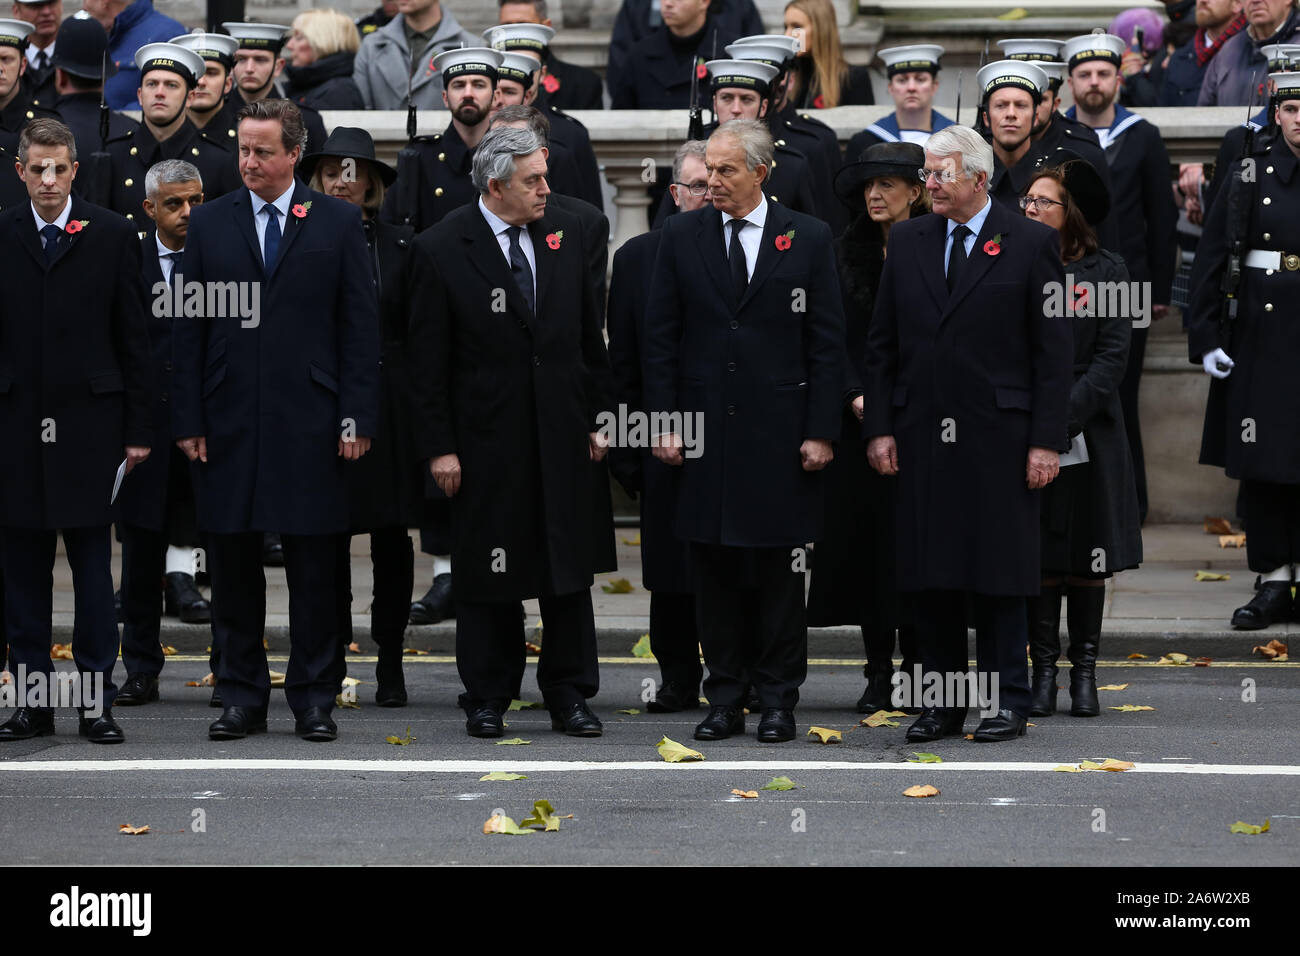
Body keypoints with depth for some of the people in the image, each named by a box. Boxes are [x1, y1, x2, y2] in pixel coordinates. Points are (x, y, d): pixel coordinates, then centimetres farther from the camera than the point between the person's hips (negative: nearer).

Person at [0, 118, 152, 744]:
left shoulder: (112, 236, 2)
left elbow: (133, 338, 3)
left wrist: (138, 428, -1)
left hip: (89, 422, -2)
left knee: (92, 568, 1)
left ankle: (95, 703, 5)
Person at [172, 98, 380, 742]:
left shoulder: (338, 223, 4)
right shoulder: (209, 223, 8)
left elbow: (360, 327, 2)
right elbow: (188, 328, 7)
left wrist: (356, 417, -5)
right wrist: (187, 419, 0)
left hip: (310, 422, -2)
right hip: (228, 421, 2)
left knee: (314, 568, 2)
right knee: (232, 564, 4)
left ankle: (313, 698, 9)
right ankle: (242, 697, 12)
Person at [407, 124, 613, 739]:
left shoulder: (564, 234, 6)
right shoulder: (440, 250, -7)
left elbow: (589, 335, 13)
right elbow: (428, 361, -5)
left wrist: (596, 417, 10)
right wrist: (439, 447, -8)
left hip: (561, 432, 3)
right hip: (487, 438, -3)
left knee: (569, 571, 6)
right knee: (486, 576, 4)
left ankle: (569, 695, 14)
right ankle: (486, 700, 14)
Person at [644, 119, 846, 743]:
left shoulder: (808, 239, 1)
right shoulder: (681, 236, 6)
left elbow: (827, 342, 1)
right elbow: (660, 338, 6)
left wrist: (821, 430, -5)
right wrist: (665, 423, -1)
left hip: (781, 432, -2)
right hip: (706, 429, 2)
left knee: (779, 571, 2)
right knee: (714, 571, 5)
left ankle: (777, 701, 9)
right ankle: (725, 699, 12)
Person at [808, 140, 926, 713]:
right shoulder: (848, 253, 8)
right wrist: (857, 396, -6)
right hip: (862, 422, 3)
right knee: (866, 536, 2)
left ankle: (918, 665, 6)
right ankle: (879, 672, 9)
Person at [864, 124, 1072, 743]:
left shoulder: (1029, 243, -1)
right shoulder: (907, 241, 10)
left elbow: (1052, 350, -3)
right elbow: (882, 344, 11)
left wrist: (1046, 441, -8)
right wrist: (879, 428, 2)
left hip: (997, 436, -3)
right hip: (921, 435, 4)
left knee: (998, 574, 2)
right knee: (929, 576, 5)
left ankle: (1006, 702, 10)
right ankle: (942, 703, 12)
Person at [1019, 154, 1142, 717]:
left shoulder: (1105, 272, 1)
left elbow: (1112, 356, -4)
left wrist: (1065, 414, -14)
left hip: (1087, 434, -1)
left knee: (1088, 556, 4)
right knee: (1037, 556, 1)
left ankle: (1085, 670, 12)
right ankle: (1044, 667, 9)